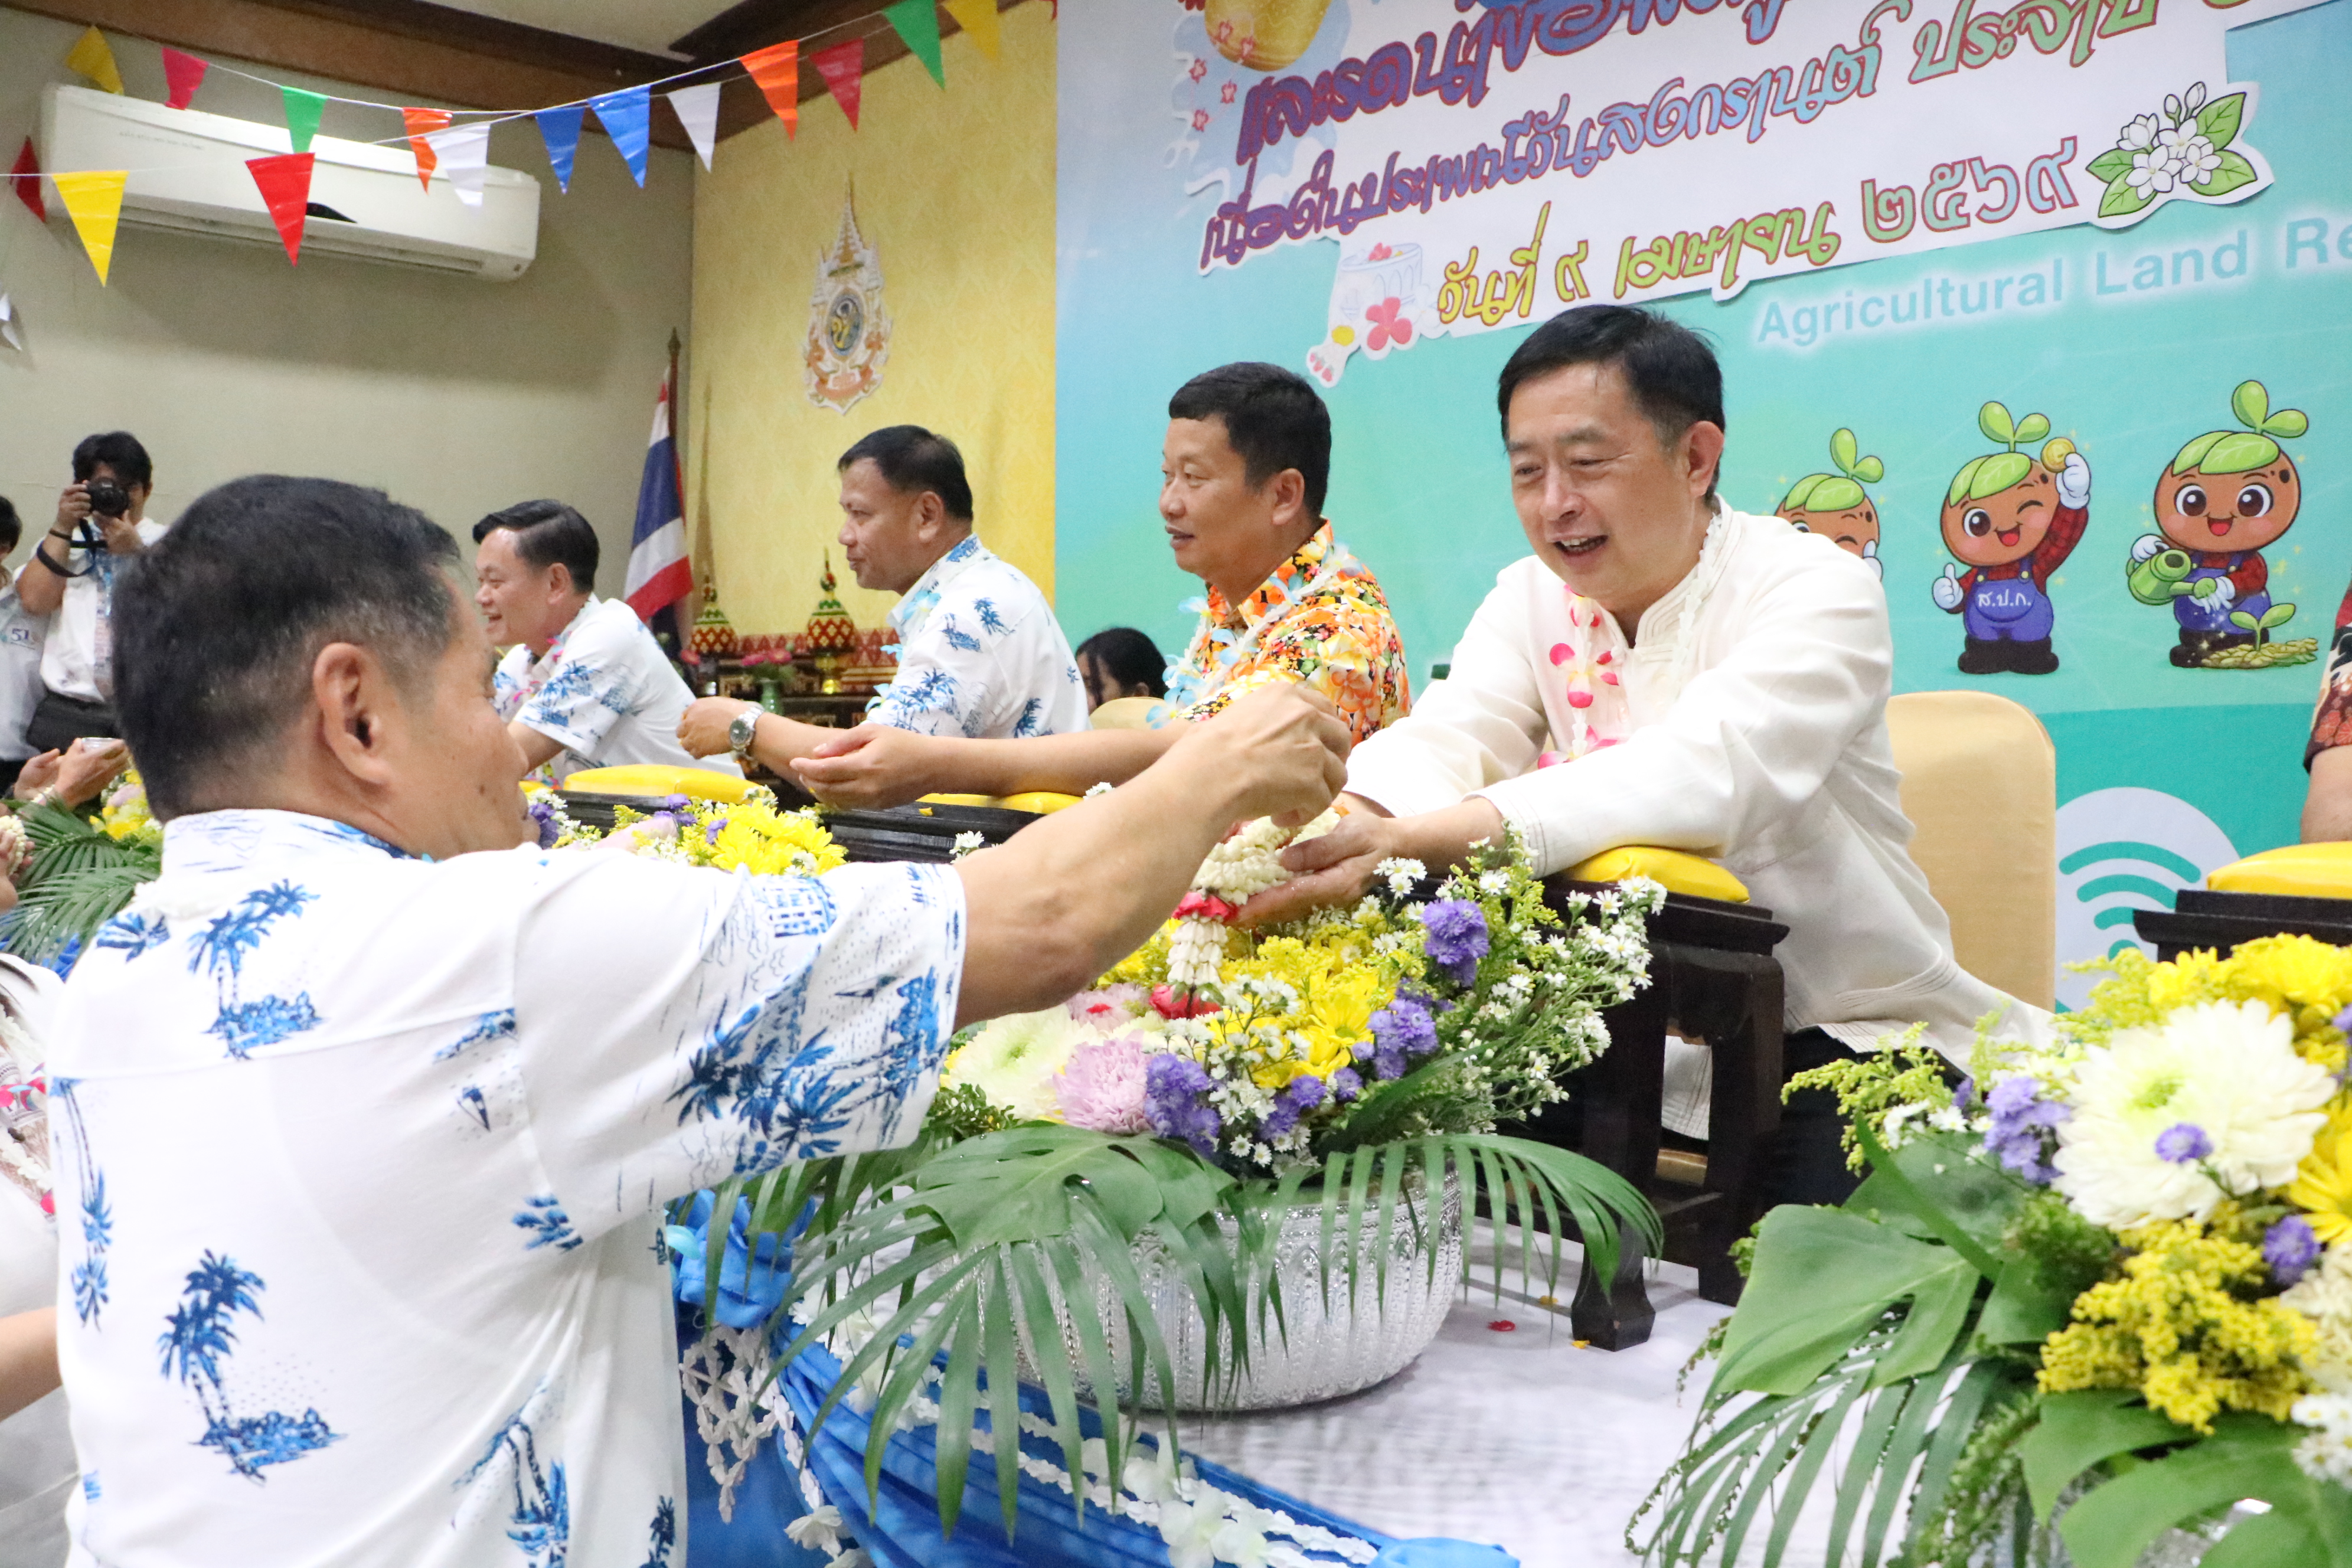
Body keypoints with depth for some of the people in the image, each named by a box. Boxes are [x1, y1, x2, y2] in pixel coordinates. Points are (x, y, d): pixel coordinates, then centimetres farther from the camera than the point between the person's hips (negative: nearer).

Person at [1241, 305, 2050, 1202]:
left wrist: (1419, 842, -47)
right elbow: (1440, 741, -12)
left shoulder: (1817, 590, -14)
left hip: (1844, 1031, -4)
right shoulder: (1531, 598, 5)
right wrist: (1342, 826, -38)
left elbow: (1702, 775, -33)